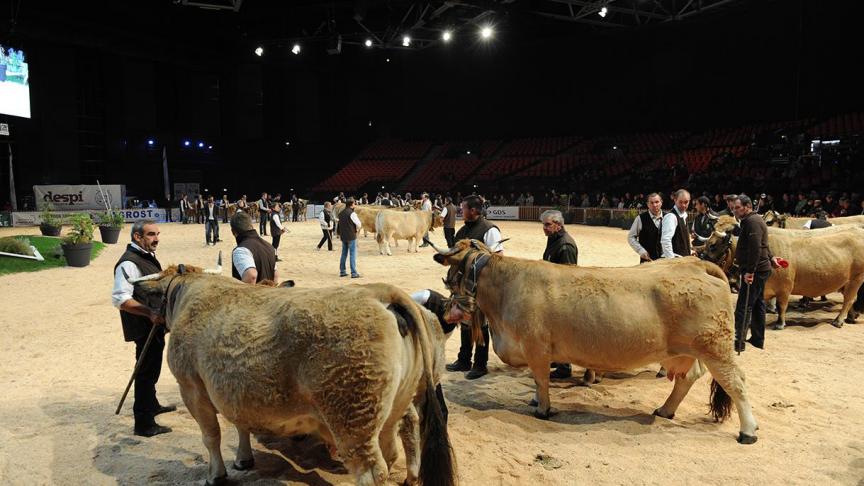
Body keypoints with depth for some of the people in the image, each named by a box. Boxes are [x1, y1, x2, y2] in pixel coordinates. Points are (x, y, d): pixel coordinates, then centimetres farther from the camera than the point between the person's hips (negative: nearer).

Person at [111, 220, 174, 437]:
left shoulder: (147, 256, 10)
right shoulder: (129, 263, -20)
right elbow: (120, 299, -27)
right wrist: (150, 313, -30)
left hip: (154, 324, 10)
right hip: (143, 327, -10)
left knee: (152, 368, 24)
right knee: (146, 372, -2)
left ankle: (151, 405, 43)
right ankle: (144, 423, 7)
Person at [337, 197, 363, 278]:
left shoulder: (341, 213, 10)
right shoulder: (352, 213, -13)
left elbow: (340, 224, 15)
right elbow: (359, 224, -13)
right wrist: (357, 229, 7)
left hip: (343, 236, 7)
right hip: (351, 236, -7)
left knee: (344, 254, 15)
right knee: (353, 254, -3)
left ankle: (342, 272, 20)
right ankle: (354, 273, -3)